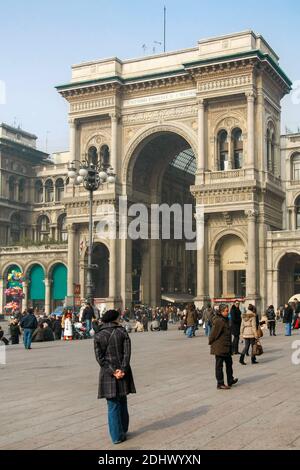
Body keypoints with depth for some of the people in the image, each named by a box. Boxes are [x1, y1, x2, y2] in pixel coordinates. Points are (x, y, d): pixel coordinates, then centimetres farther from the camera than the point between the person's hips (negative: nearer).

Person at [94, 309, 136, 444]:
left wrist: (112, 371, -12)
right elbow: (127, 353, -10)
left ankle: (117, 436, 10)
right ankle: (123, 431, 29)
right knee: (122, 403, 18)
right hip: (123, 373, 1)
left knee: (113, 405, 6)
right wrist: (122, 370, -13)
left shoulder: (98, 336, -2)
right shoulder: (122, 332, -1)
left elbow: (99, 357, -9)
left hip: (108, 374, -1)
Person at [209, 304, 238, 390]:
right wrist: (211, 343, -8)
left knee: (229, 362, 20)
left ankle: (230, 380, 34)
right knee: (219, 365, 1)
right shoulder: (219, 321, -22)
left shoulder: (225, 320, 10)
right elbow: (214, 334, -19)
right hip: (219, 347, -10)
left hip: (226, 347, 10)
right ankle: (220, 384, 10)